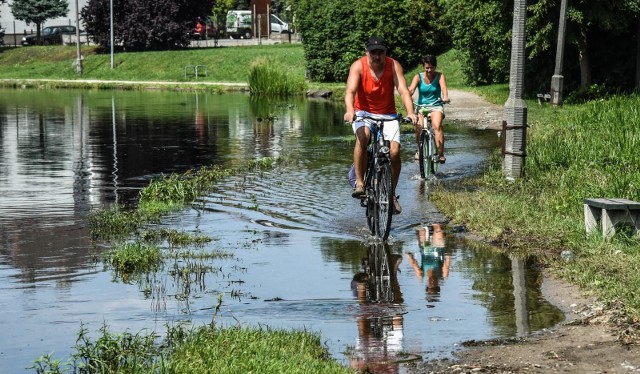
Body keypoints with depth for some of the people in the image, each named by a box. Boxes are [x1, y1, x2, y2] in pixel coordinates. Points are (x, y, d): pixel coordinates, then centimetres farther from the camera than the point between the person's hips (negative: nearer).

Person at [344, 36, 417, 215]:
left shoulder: (393, 66, -13)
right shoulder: (358, 66, -16)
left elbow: (403, 91, -22)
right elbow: (350, 91, -29)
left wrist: (410, 112, -40)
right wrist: (349, 111, -49)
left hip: (387, 115, 2)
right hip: (363, 112, -2)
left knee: (395, 152, -16)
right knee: (362, 136, -35)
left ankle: (392, 193, 6)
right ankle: (359, 182, -26)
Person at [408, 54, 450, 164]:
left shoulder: (439, 76, -3)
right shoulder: (418, 77, -1)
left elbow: (443, 87, -21)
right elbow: (411, 89, -16)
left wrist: (445, 97, -43)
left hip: (436, 106, -1)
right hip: (421, 106, 1)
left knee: (437, 126, -29)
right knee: (419, 127, -23)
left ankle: (441, 154, -25)